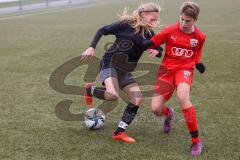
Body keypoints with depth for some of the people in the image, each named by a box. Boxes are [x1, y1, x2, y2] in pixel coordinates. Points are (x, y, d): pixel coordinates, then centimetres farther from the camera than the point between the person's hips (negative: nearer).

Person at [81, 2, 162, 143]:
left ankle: (120, 132, 2)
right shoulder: (126, 24, -13)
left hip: (125, 71, 7)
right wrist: (91, 47, -14)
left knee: (138, 98, -7)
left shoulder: (149, 34, 3)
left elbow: (158, 51, 9)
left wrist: (157, 51, -16)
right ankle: (90, 90, 4)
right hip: (110, 63, -7)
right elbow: (103, 31, -5)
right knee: (113, 95, -30)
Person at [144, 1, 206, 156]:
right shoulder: (170, 30, -9)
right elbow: (151, 43, 1)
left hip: (184, 69, -1)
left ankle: (196, 140, -21)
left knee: (183, 97, -34)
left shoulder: (200, 37, -3)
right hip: (167, 69, 2)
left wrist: (199, 64, -4)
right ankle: (168, 113, 37)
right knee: (155, 109, -7)